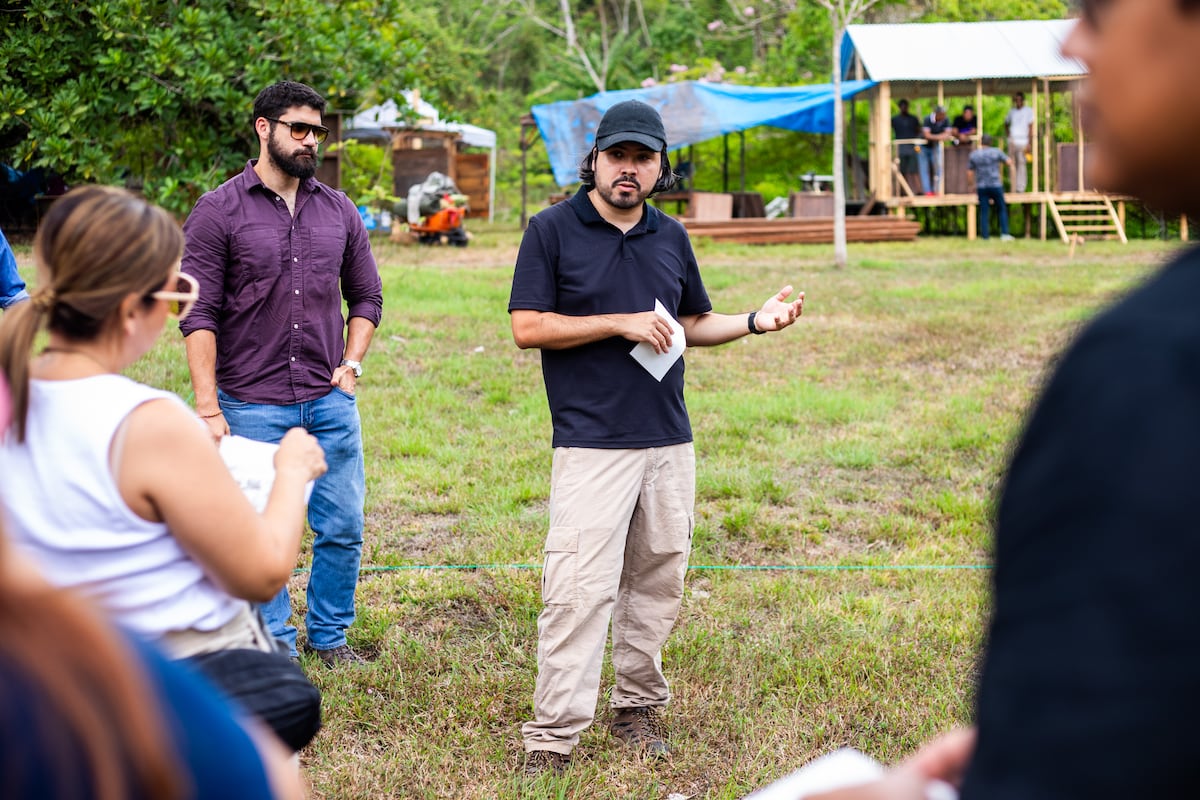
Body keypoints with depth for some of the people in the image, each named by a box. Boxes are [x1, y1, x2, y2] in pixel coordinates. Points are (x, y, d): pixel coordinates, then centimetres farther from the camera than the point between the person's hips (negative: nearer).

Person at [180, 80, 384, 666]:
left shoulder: (338, 211, 9)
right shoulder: (219, 211, -3)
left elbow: (366, 296, 20)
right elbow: (199, 315, -6)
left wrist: (352, 363, 5)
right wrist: (208, 408, -12)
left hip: (330, 403, 4)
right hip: (252, 405, -3)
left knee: (343, 529, 7)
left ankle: (330, 635, 26)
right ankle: (274, 643, 20)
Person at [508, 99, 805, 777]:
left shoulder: (671, 237, 13)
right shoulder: (553, 231, -2)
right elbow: (528, 328, -8)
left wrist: (756, 321, 6)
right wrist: (621, 323, -13)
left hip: (670, 442, 5)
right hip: (591, 444, -5)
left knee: (658, 582, 10)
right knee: (581, 590, -11)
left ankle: (640, 706, 23)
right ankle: (553, 735, -7)